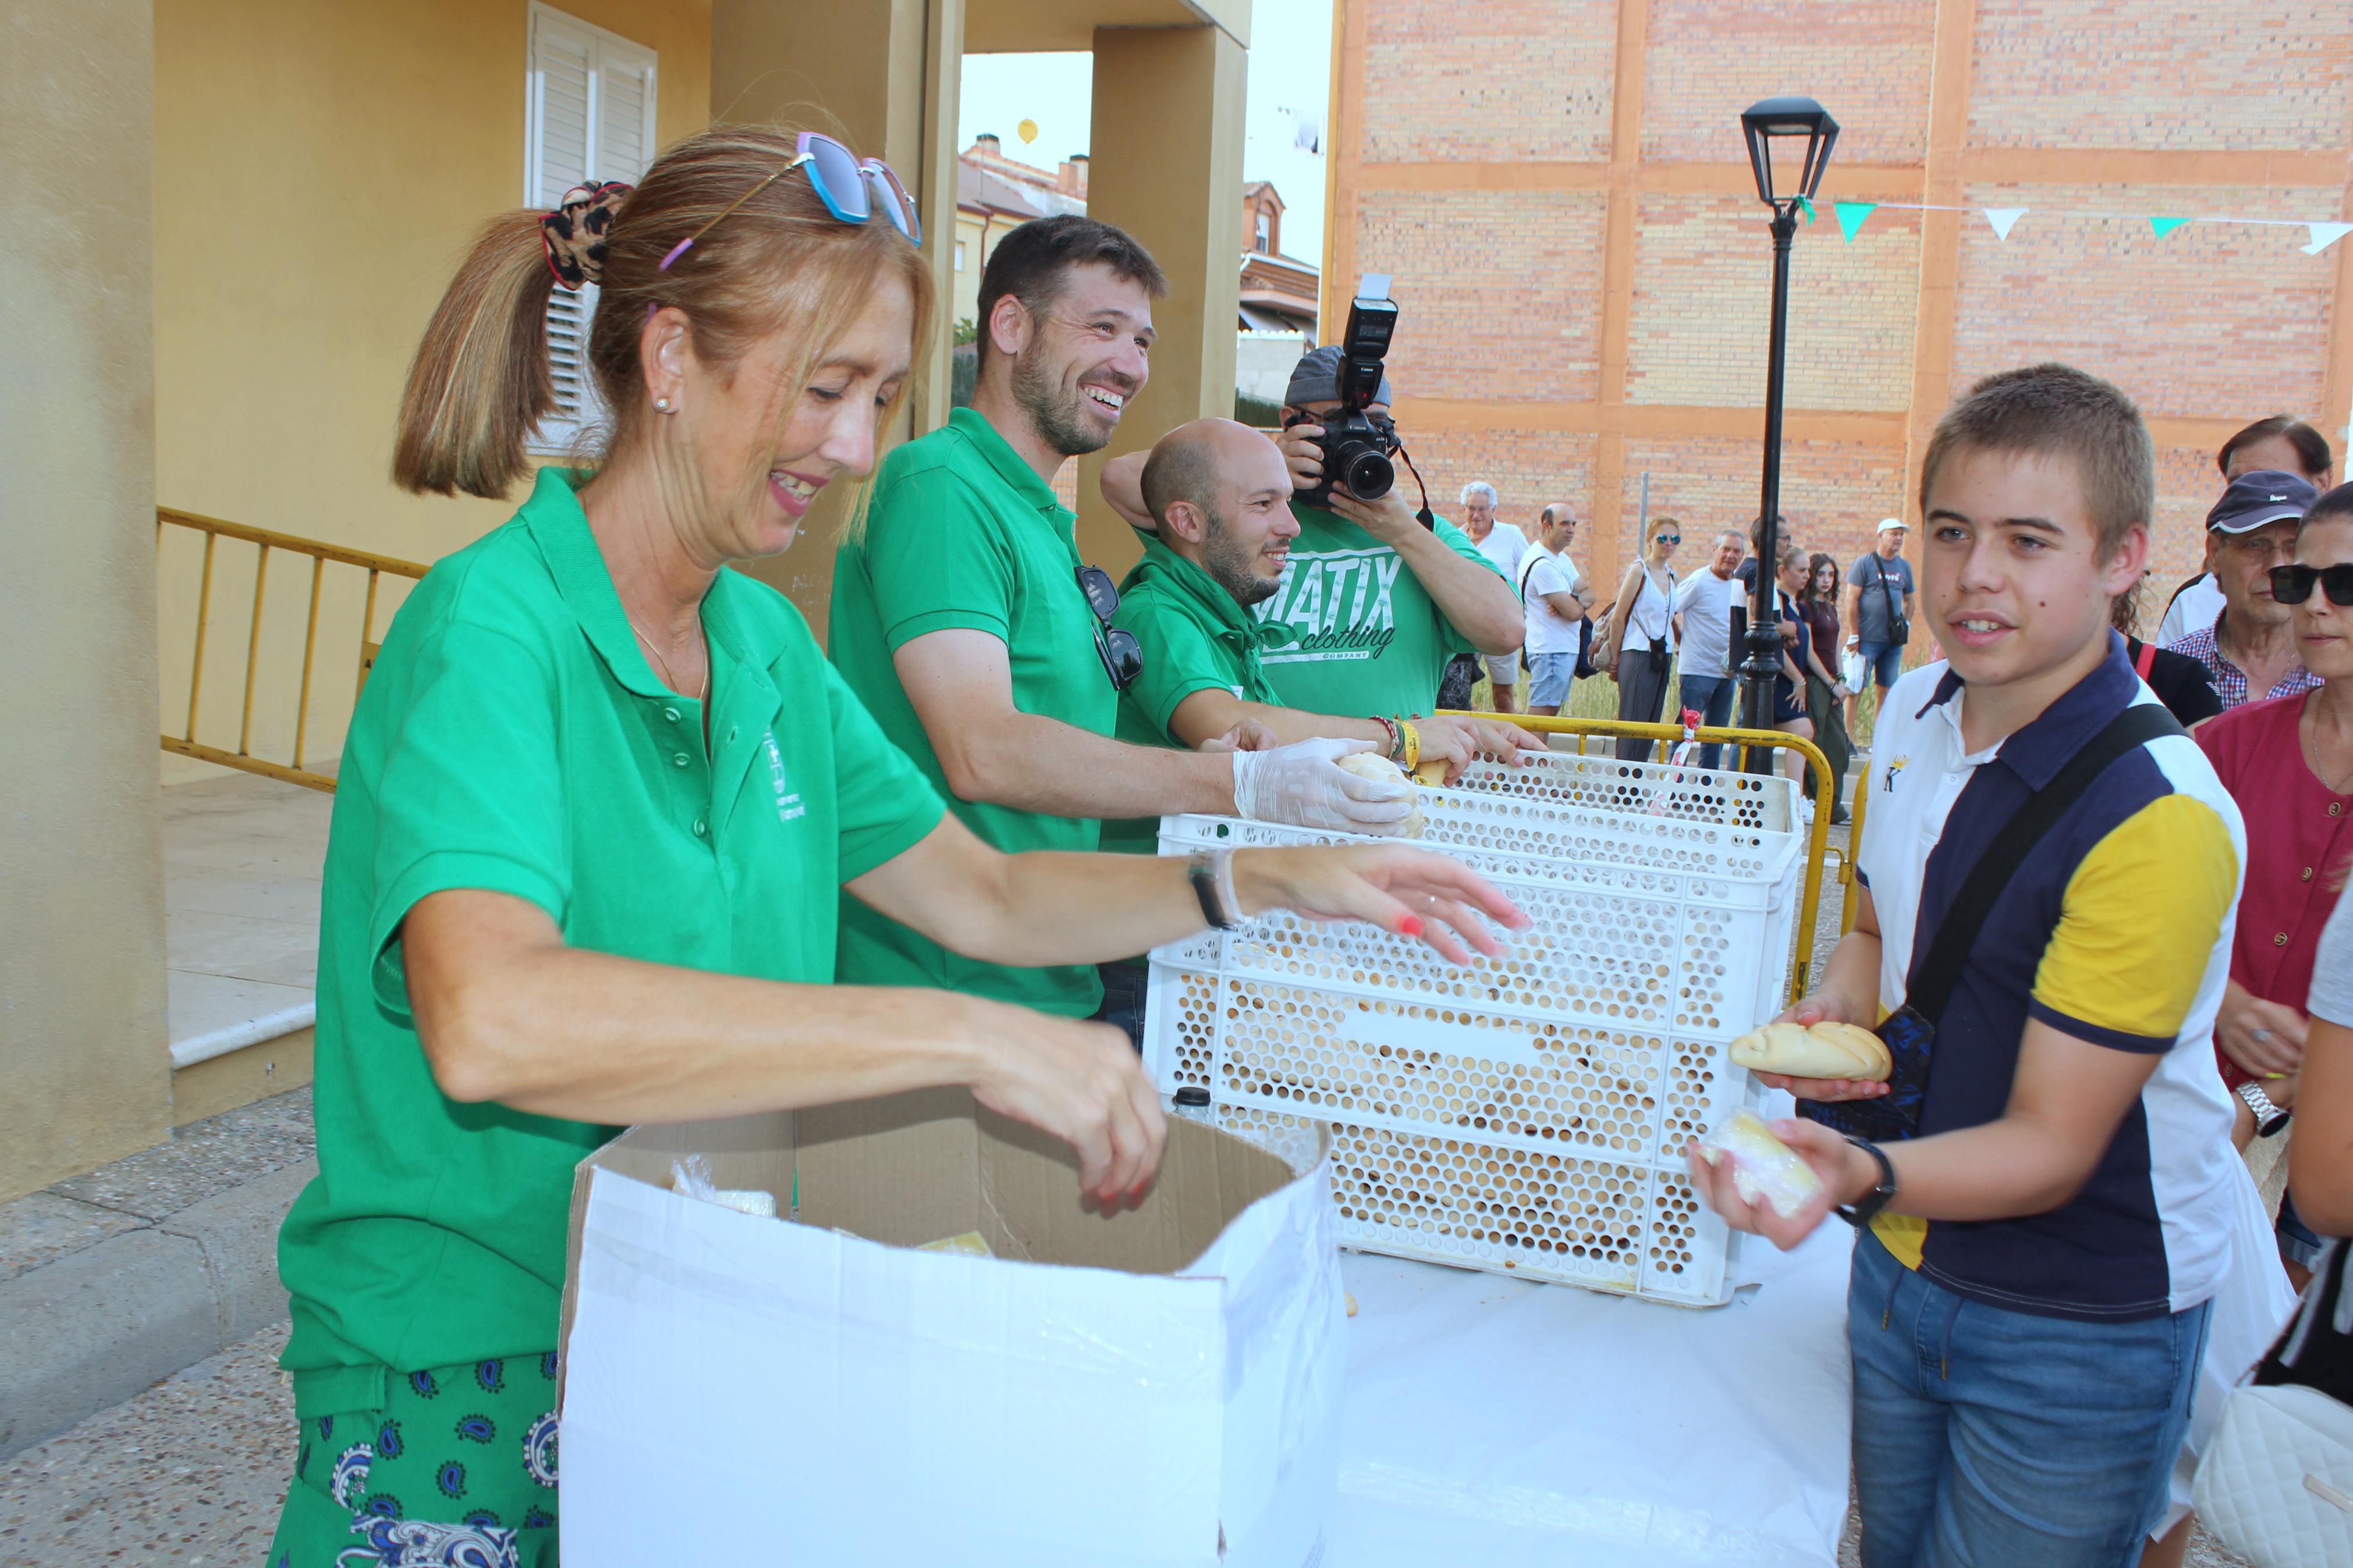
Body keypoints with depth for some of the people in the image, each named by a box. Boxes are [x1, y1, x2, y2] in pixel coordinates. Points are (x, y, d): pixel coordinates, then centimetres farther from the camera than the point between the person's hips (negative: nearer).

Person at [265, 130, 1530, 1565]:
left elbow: (985, 897, 11)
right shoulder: (489, 629, -20)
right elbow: (489, 1020, -37)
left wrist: (1271, 883, 0)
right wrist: (966, 1039, -38)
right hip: (474, 1404, -6)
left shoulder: (765, 642, 4)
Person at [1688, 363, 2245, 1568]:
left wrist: (1862, 1176, -42)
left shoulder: (2161, 819, -25)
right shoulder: (1913, 711, -4)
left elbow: (2052, 1147, -24)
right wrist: (1835, 1012, -8)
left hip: (2082, 1327, -6)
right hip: (1904, 1264, 7)